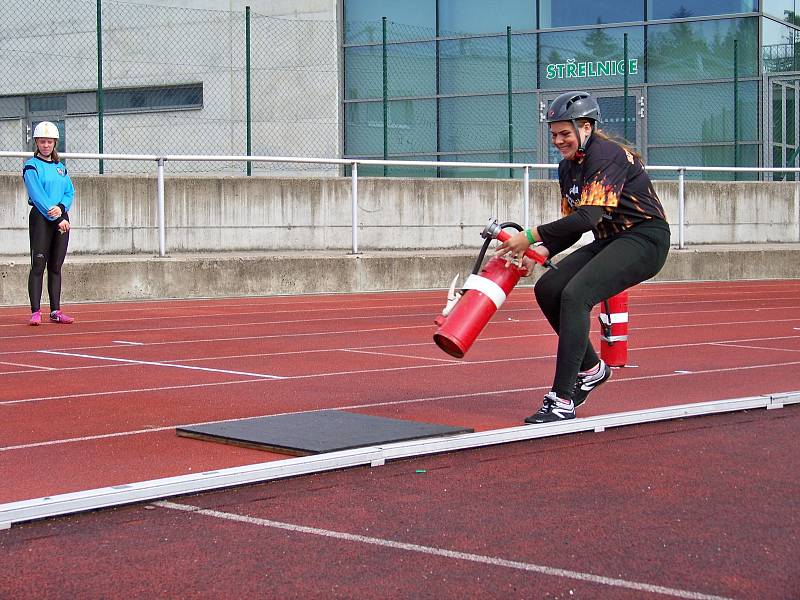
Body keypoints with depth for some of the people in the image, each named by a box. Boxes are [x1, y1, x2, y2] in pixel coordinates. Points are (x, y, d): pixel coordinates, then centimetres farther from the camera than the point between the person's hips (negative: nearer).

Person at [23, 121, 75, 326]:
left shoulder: (60, 167, 16)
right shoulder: (31, 166, -2)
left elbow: (70, 192, 10)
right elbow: (37, 195, -12)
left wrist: (61, 208, -12)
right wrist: (57, 219, -18)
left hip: (61, 218, 6)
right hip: (40, 218, -6)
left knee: (56, 266, 7)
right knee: (38, 265, -9)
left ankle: (56, 311, 10)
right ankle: (35, 312, -10)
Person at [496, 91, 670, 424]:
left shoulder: (606, 155, -18)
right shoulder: (568, 167, 11)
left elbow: (587, 218, -29)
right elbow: (572, 225, 12)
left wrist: (530, 236, -27)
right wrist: (541, 252, -7)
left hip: (646, 240, -9)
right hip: (612, 241, 10)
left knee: (575, 294, -26)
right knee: (548, 289, -2)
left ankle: (562, 401, -26)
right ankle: (590, 369, 16)